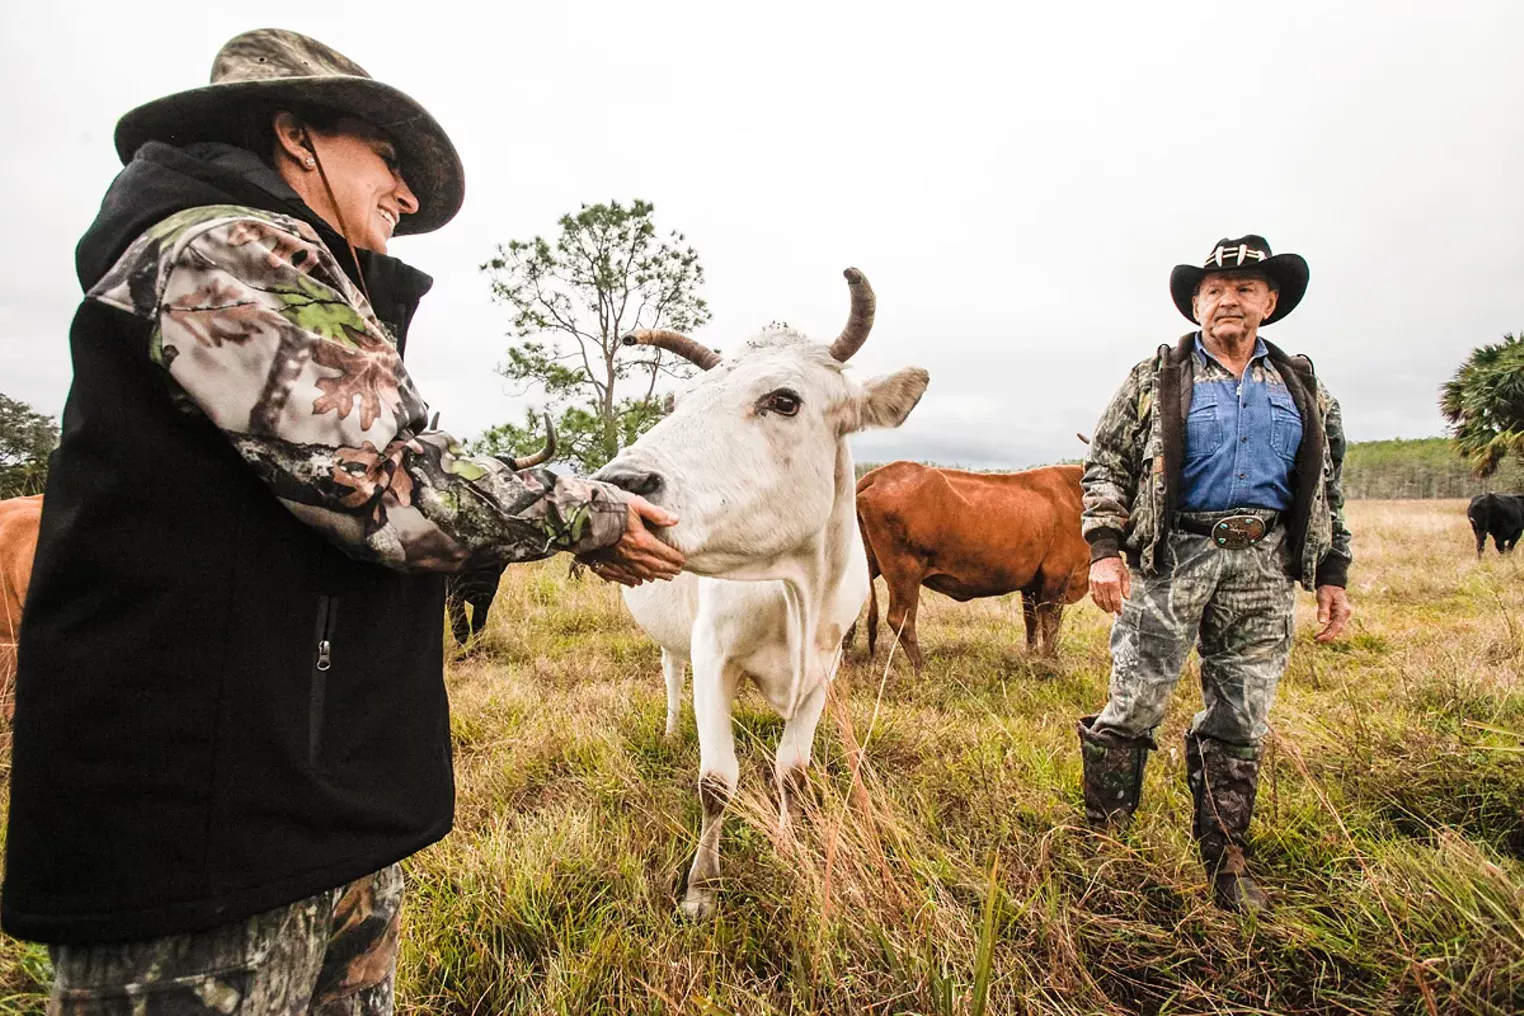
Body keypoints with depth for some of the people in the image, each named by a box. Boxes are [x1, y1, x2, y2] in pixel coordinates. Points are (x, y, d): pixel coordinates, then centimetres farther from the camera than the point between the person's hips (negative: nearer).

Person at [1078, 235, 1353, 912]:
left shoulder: (1302, 388, 16)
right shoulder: (1156, 378, 6)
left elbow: (1327, 488, 19)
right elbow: (1105, 465, 1)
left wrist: (1332, 576, 13)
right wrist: (1104, 549, -10)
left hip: (1264, 569, 3)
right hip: (1170, 557, -3)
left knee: (1239, 720, 9)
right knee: (1134, 706, -5)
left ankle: (1225, 865, 22)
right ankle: (1101, 843, 11)